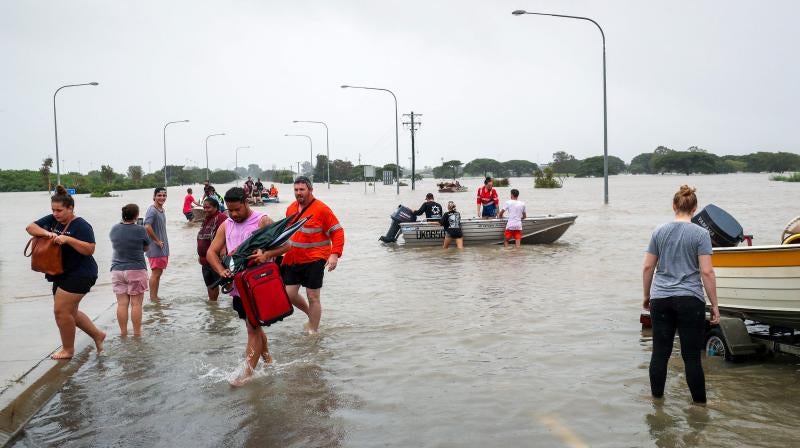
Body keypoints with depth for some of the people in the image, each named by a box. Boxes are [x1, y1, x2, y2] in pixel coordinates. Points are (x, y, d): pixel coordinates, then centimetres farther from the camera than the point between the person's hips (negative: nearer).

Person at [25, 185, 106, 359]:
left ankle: (68, 349, 10)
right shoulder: (52, 220, 7)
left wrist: (68, 239, -29)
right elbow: (30, 227, 4)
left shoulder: (81, 225, -15)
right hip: (62, 275, 9)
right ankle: (97, 334, 30)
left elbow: (90, 249, -21)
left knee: (61, 310, -7)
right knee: (70, 311, 15)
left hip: (79, 274, -9)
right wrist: (46, 233, -15)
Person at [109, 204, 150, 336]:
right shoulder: (140, 230, -11)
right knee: (136, 304, 2)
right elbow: (145, 248, 1)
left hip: (117, 270, 4)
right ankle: (137, 333, 6)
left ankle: (123, 332, 11)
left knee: (122, 303, 6)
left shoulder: (114, 229, 1)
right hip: (136, 270, -4)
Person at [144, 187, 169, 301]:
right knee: (156, 273, -6)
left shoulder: (162, 210, 13)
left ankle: (155, 297, 21)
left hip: (163, 248, 9)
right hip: (155, 249, -9)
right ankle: (153, 298, 0)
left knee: (159, 273, 13)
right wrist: (157, 240, -20)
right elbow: (147, 226, -29)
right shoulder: (152, 210, -16)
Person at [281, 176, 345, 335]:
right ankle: (312, 315, 32)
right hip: (292, 260, 6)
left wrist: (335, 254, -21)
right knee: (289, 294, 6)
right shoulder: (290, 209, 9)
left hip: (314, 260, -6)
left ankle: (313, 331, 14)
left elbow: (337, 232, -11)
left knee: (313, 296, 0)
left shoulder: (321, 209, -11)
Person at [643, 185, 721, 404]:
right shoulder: (701, 234, -5)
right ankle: (699, 402, 11)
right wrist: (714, 305, -2)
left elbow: (648, 267, 7)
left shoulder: (659, 231, 5)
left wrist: (647, 295, 19)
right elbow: (706, 272, -8)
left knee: (660, 353, 8)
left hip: (660, 299, 3)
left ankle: (656, 399, 17)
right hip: (690, 300, -3)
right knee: (691, 356, 3)